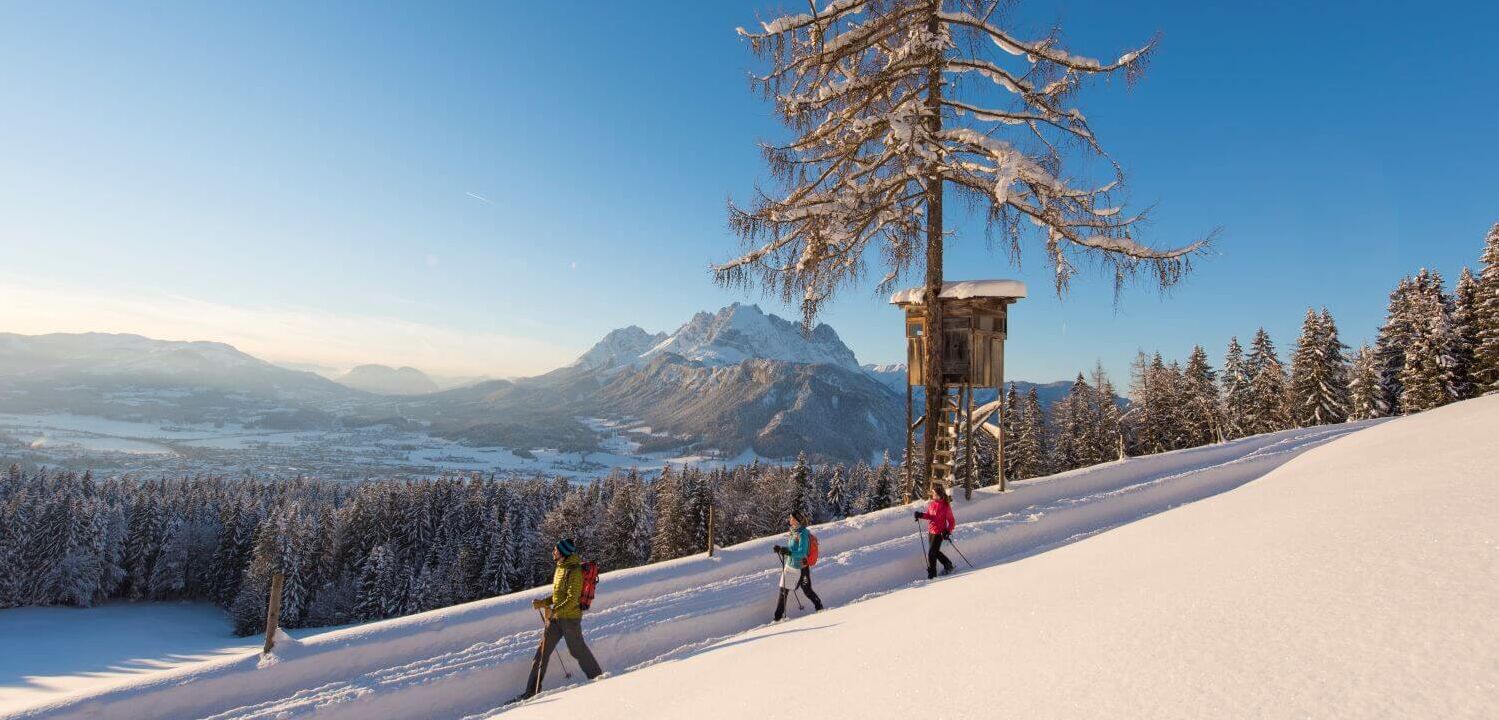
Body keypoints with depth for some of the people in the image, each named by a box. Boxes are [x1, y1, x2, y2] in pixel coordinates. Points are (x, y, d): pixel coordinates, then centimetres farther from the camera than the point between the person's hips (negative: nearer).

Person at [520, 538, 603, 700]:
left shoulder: (574, 571, -18)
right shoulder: (560, 568, 10)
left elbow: (572, 599, -23)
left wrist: (554, 611, -28)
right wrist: (543, 603, 7)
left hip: (570, 617, -9)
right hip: (556, 617, 9)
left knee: (577, 650, 4)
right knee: (543, 650, 6)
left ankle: (597, 676, 23)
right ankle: (533, 690, 13)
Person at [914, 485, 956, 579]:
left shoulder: (946, 507, -16)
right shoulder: (931, 504, 3)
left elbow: (952, 521, -10)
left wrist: (948, 531, -21)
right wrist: (921, 515, -1)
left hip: (939, 533, -7)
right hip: (930, 532, 7)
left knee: (931, 553, -6)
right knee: (935, 551, 19)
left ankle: (931, 574, 8)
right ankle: (948, 565, 40)